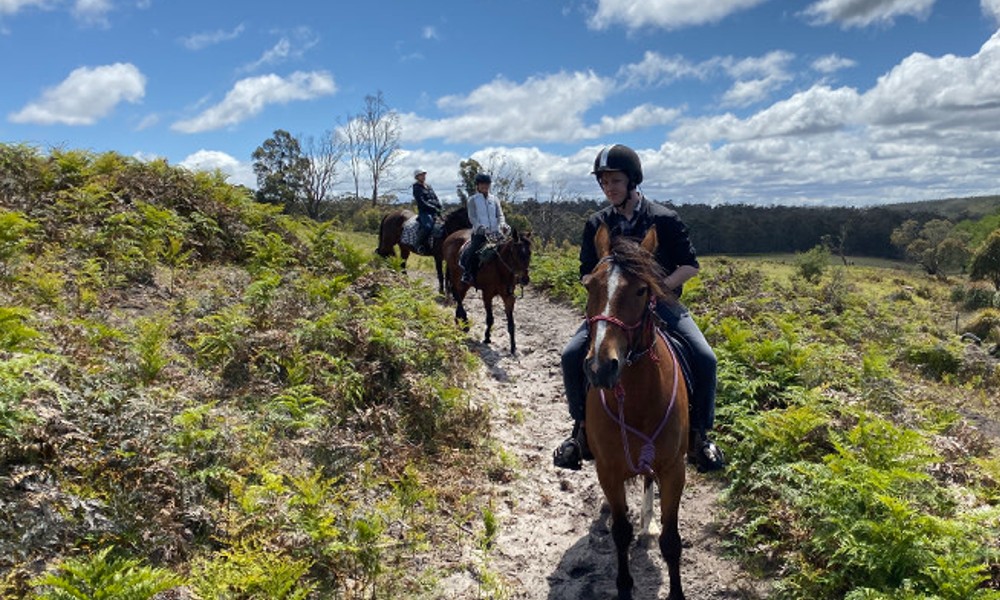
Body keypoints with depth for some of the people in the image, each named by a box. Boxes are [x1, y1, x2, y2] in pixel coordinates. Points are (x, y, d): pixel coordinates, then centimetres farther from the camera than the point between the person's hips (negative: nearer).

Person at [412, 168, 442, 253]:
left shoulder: (429, 187, 20)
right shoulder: (417, 188, 0)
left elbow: (436, 199, 19)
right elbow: (422, 203, -10)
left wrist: (438, 207, -2)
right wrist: (434, 208, -15)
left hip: (434, 211, 8)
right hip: (424, 212, -7)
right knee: (428, 226, -33)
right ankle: (419, 245, -22)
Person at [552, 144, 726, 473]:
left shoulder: (665, 219, -3)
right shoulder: (597, 224, 3)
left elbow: (690, 265, -1)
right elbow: (587, 272, 7)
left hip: (661, 301, -1)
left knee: (704, 358, -22)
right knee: (572, 355, -20)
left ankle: (699, 436, 1)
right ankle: (583, 431, 0)